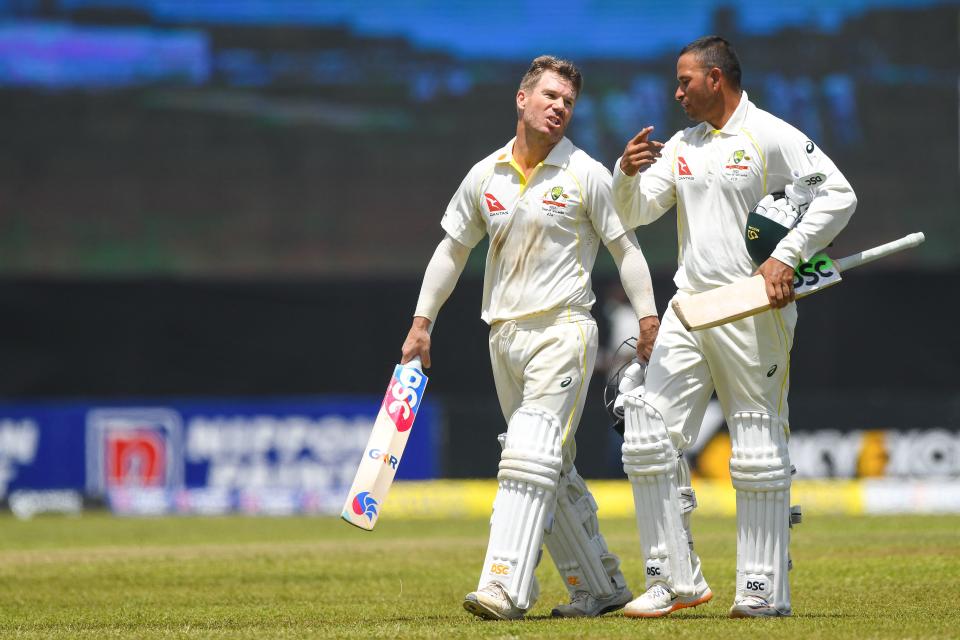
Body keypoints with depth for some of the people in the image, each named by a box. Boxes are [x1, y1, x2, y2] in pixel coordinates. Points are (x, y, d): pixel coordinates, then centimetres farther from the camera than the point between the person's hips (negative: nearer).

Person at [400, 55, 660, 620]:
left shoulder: (586, 175, -2)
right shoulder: (485, 176, 10)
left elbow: (626, 247, -1)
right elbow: (453, 250, 18)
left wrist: (649, 318, -12)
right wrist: (422, 323, 15)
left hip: (563, 330, -6)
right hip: (505, 336, 6)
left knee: (531, 457, -18)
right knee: (555, 473, 10)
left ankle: (504, 589, -27)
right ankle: (602, 586, 20)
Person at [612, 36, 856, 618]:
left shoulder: (771, 137, -6)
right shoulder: (682, 147, 15)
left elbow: (839, 196, -12)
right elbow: (633, 214, 11)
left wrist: (788, 256, -19)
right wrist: (628, 175, -10)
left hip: (753, 312, -7)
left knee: (759, 451, -2)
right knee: (649, 439, -1)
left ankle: (765, 591, 3)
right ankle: (677, 579, 4)